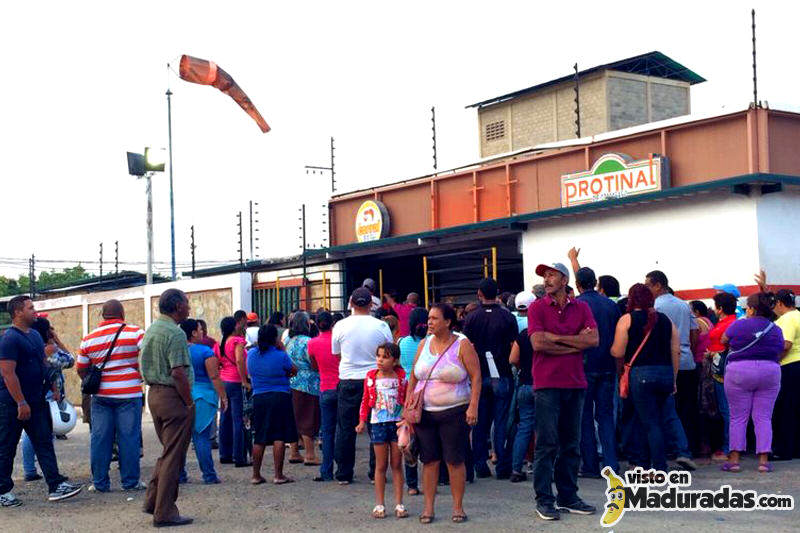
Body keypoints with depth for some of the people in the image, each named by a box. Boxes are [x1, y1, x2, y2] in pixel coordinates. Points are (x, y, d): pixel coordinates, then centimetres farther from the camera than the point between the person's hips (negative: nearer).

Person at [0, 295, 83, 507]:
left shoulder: (35, 335, 12)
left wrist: (53, 388, 16)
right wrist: (21, 403, -22)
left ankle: (56, 486, 4)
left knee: (44, 443, 4)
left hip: (36, 401, 8)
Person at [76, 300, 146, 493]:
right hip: (129, 394, -3)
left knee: (99, 439, 7)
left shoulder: (89, 339, 7)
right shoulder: (135, 332, -4)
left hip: (101, 395, 3)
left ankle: (100, 482, 12)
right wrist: (143, 375, 3)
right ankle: (130, 482, 6)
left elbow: (81, 370, 12)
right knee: (129, 438, 2)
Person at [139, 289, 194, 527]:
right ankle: (164, 513, 3)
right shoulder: (175, 333, -16)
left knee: (168, 452, 20)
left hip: (154, 393, 9)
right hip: (173, 397, -9)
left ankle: (152, 501, 22)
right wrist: (190, 403, -14)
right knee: (173, 456, -2)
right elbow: (178, 373, -22)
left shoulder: (151, 329, 12)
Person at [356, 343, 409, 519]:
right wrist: (362, 421, 1)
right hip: (378, 423, 0)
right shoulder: (371, 377, 0)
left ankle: (399, 504, 12)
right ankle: (379, 504, 12)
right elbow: (365, 400, 6)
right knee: (381, 465, 4)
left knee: (396, 464, 5)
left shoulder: (401, 377, 0)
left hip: (397, 423, 0)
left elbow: (407, 400, 7)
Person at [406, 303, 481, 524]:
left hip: (454, 413, -4)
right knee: (429, 460, 4)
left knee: (455, 461, -1)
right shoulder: (424, 344, 10)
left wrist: (473, 406, -16)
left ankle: (458, 506, 10)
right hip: (425, 413, 4)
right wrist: (408, 402, 8)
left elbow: (476, 377, -7)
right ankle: (428, 507, 10)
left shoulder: (462, 345, -3)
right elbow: (413, 377, 16)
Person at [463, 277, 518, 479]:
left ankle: (480, 466, 10)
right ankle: (503, 467, 2)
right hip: (502, 376, -2)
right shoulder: (507, 317, -3)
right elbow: (515, 348, -4)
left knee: (480, 423, 8)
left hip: (479, 376, 2)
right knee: (502, 422, 2)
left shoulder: (471, 318, 0)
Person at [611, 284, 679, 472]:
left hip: (641, 373, -4)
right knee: (660, 422, 13)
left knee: (650, 423, -2)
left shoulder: (627, 319, -1)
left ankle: (660, 469, -5)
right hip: (666, 373, 4)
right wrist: (673, 380, 17)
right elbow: (676, 353, 11)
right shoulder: (665, 320, 12)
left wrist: (611, 348, 17)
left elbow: (618, 352, -5)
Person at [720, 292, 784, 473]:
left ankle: (734, 459, 1)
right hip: (770, 372, 3)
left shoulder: (738, 325, -5)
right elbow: (780, 353, 10)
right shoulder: (776, 330, 5)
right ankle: (763, 460, 0)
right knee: (763, 417, 5)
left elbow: (724, 341, 10)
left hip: (739, 372, -2)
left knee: (738, 417, 3)